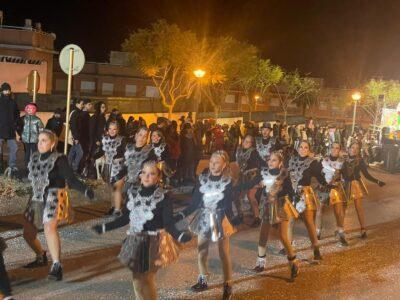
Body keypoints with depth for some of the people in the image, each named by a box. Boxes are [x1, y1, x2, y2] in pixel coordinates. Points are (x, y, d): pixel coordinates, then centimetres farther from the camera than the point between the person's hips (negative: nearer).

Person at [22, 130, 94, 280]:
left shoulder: (59, 159, -12)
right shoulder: (35, 157, 5)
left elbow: (71, 180, -17)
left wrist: (85, 189, -32)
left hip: (54, 197, -7)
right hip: (37, 198, 7)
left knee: (49, 229, -28)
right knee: (28, 233, 11)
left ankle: (56, 266, -23)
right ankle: (41, 257, 38)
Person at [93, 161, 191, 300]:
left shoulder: (164, 197, -13)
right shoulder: (134, 194, 1)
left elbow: (169, 224, -16)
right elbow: (126, 218, 9)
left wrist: (180, 235, -35)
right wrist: (104, 227, 12)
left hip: (153, 243, -5)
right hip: (136, 242, 5)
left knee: (147, 279, 3)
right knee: (137, 278, 13)